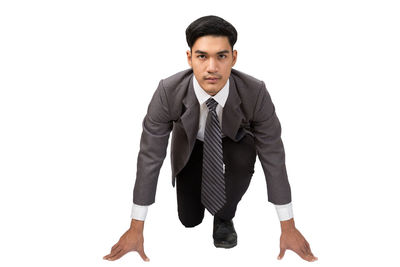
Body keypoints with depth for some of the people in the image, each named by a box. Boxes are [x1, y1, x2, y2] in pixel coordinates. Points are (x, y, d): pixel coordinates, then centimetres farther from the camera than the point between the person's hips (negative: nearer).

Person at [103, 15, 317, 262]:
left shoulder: (255, 93, -35)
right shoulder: (168, 93, -34)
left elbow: (273, 155, -25)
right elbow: (150, 155, -26)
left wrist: (288, 227, -20)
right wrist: (136, 228, -22)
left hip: (233, 142, -1)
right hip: (191, 144, 1)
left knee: (243, 158, -35)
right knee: (190, 220, 1)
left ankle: (225, 216, -5)